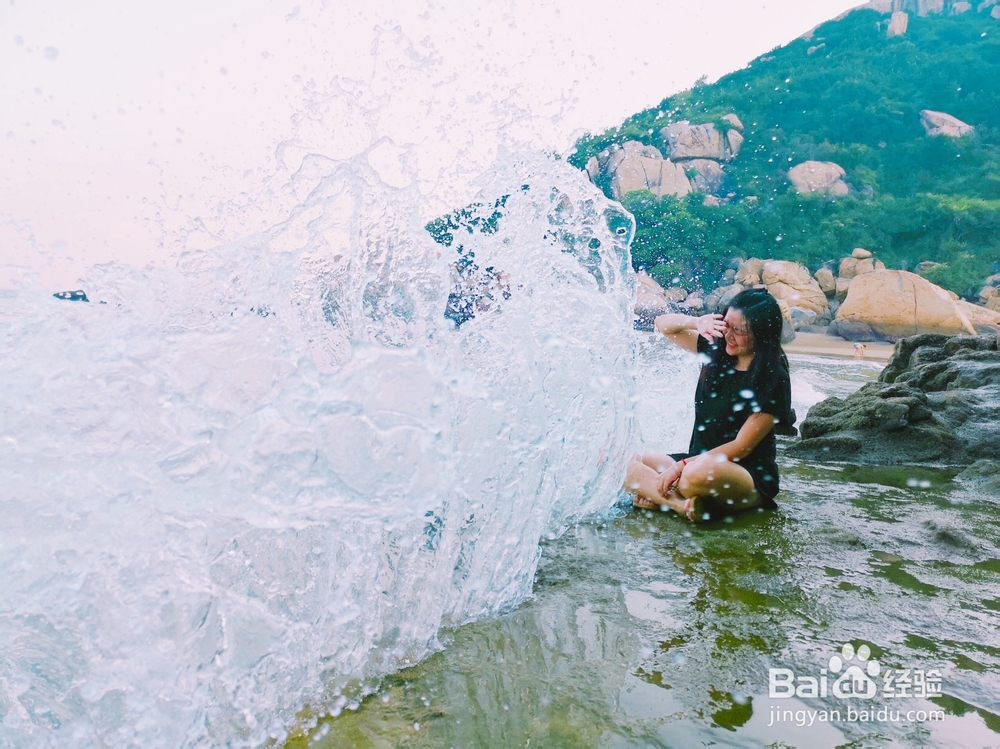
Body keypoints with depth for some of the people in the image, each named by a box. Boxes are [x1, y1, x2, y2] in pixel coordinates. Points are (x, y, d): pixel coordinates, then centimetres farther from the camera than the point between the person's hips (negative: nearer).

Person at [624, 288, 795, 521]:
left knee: (699, 474, -42)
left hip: (750, 475, -7)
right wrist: (695, 322, -14)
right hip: (699, 461, 7)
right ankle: (683, 504, -26)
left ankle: (658, 495, -16)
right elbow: (663, 325, 8)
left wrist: (682, 465, -21)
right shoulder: (717, 351, 4)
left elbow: (741, 447, -16)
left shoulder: (774, 380, -12)